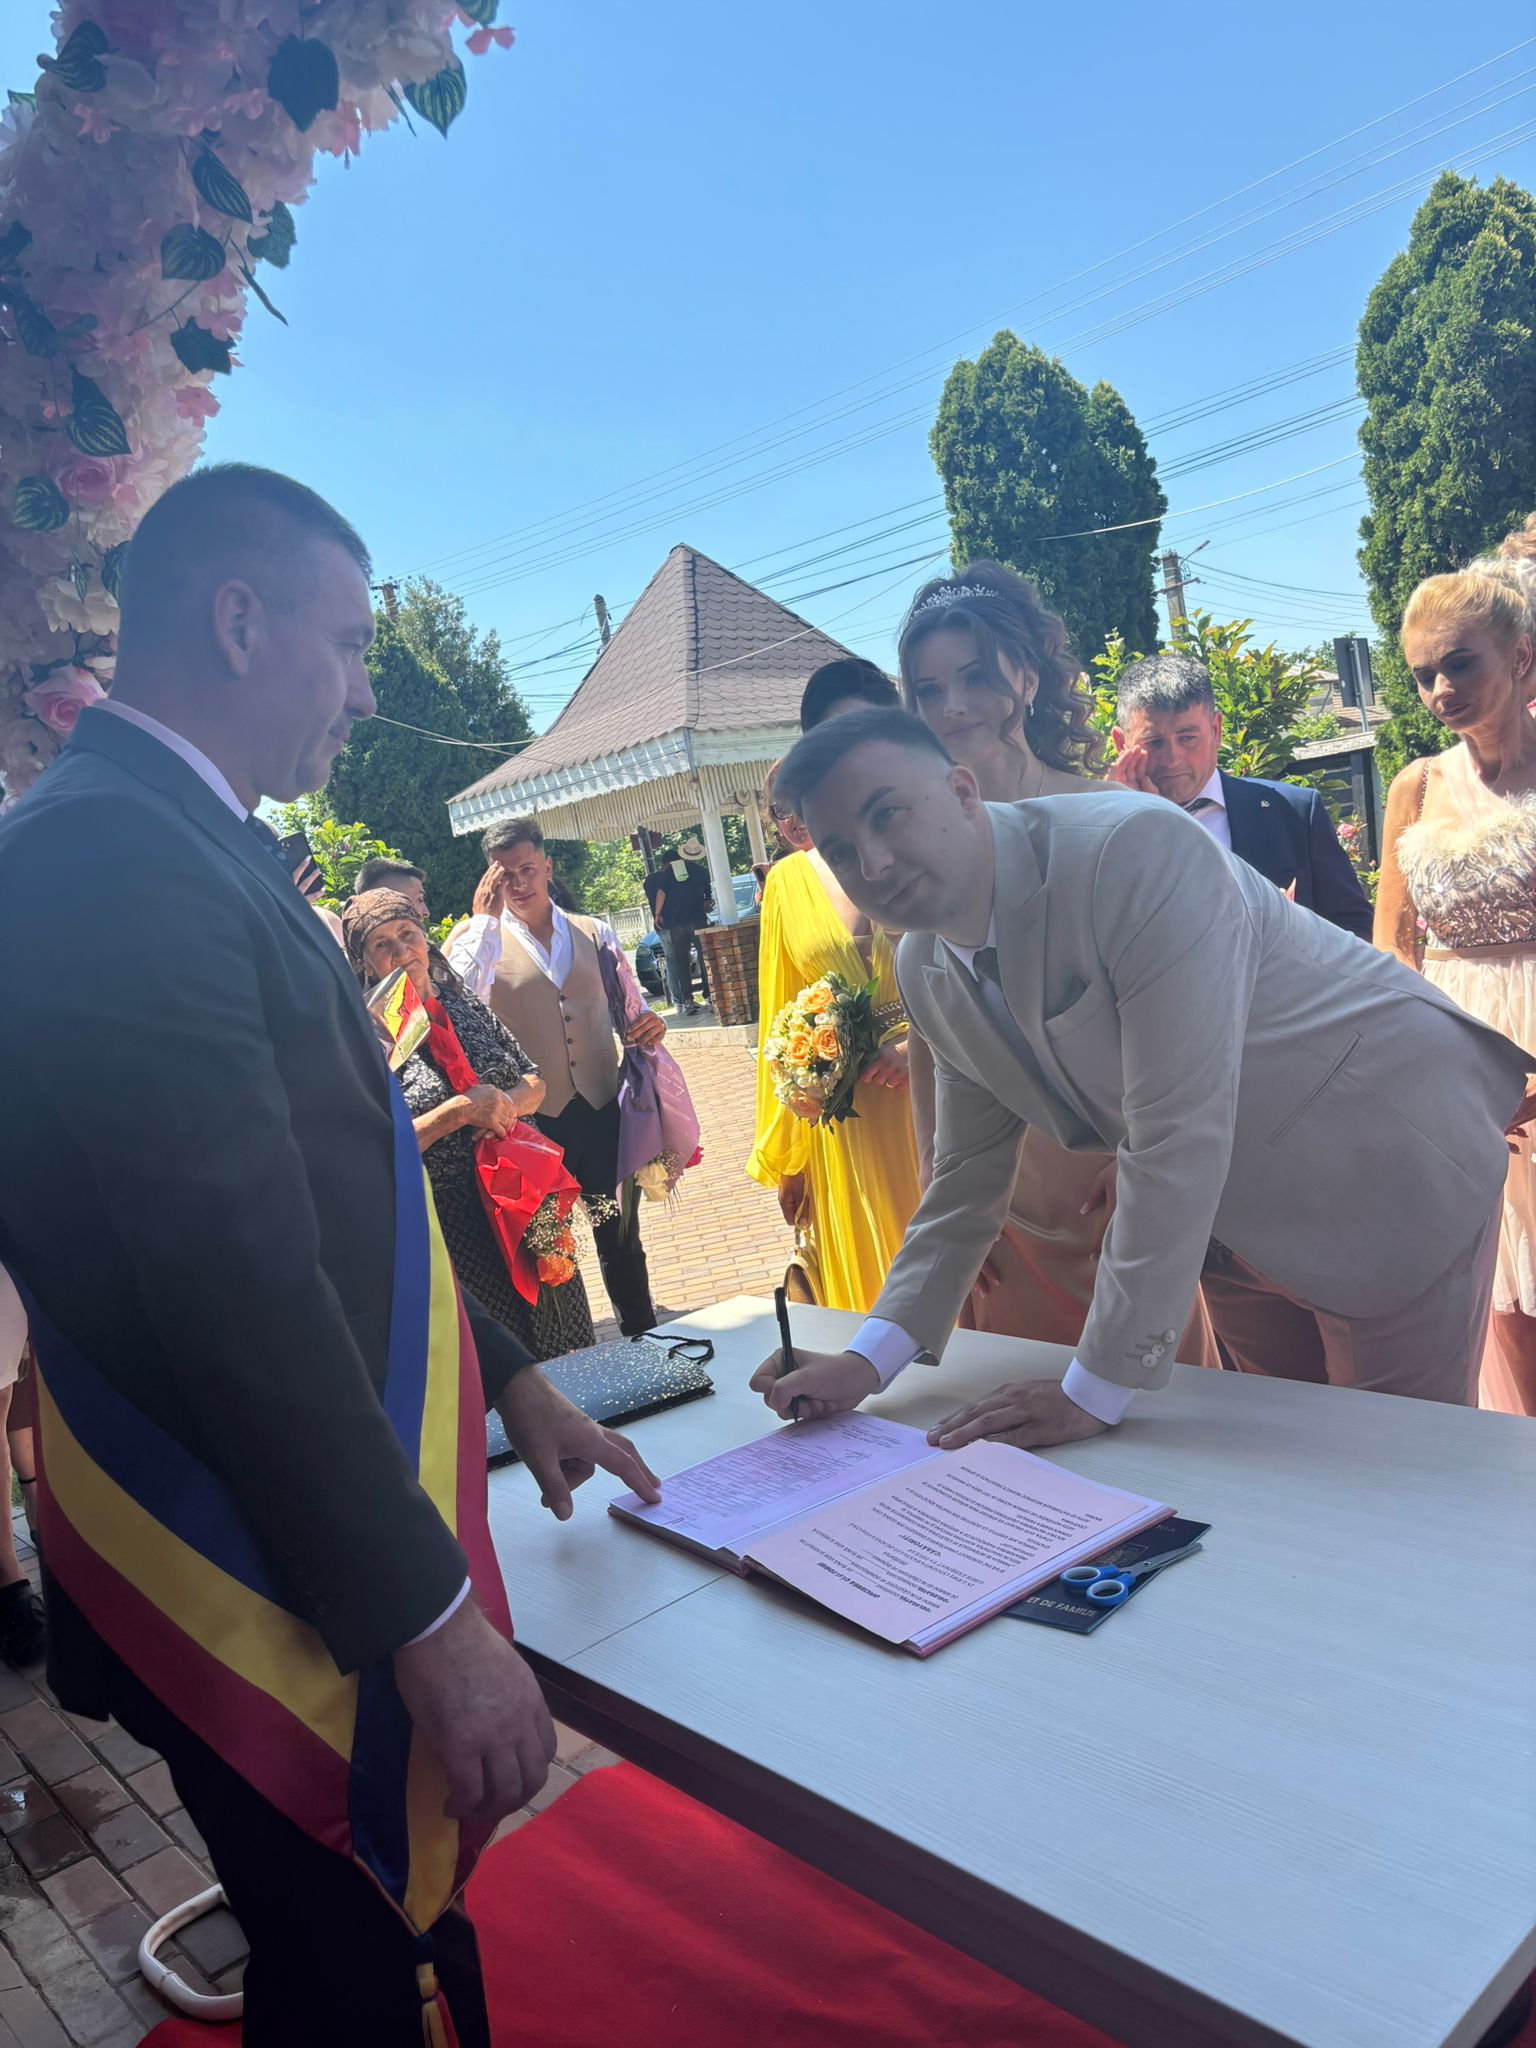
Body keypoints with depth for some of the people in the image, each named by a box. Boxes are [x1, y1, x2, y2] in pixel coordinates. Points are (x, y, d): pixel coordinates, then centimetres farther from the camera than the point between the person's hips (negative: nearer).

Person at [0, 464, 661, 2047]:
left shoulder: (181, 843, 10)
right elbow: (239, 1288, -26)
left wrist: (506, 1375, 17)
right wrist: (430, 1617, -19)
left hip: (323, 1541, 9)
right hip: (277, 1592, -9)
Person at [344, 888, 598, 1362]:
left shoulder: (465, 1007, 6)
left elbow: (534, 1080, 10)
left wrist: (507, 1105, -12)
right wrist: (459, 1111, -23)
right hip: (455, 1229, -5)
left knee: (563, 1342, 18)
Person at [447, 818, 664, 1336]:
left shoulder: (594, 933, 9)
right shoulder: (479, 939, -1)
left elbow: (629, 1007, 14)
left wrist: (647, 1023, -8)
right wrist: (483, 919, -18)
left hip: (602, 1108, 2)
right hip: (533, 1118, -2)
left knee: (620, 1235, 11)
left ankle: (644, 1339, 28)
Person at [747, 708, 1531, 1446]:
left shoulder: (1137, 852, -31)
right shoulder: (925, 972, -7)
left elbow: (1178, 1137, -34)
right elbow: (966, 1179, 2)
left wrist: (1096, 1391, -29)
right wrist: (867, 1361, -9)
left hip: (1391, 1167, -6)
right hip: (1245, 1221, 7)